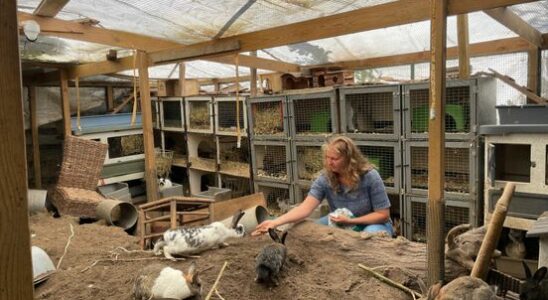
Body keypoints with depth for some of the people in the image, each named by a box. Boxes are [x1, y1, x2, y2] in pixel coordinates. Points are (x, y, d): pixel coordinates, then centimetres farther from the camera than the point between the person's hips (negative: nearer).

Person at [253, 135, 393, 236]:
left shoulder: (369, 177, -25)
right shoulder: (325, 178, -18)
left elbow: (383, 214, -19)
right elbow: (306, 207, -29)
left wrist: (350, 221, -29)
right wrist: (276, 222, -44)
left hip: (372, 224, -3)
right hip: (341, 223, 3)